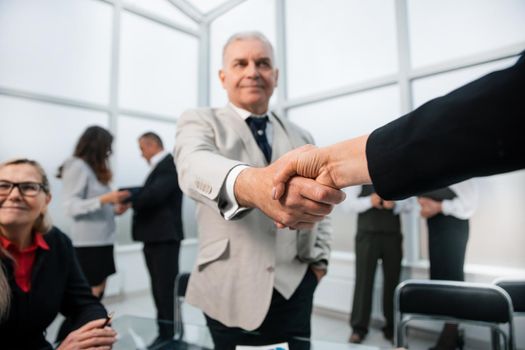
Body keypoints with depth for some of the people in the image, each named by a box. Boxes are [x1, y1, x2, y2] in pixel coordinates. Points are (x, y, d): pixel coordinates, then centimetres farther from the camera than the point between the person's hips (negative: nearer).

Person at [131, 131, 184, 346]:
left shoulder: (170, 163, -10)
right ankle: (165, 333, 24)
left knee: (166, 288, -2)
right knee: (159, 289, 14)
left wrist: (128, 200, -12)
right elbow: (150, 195, 13)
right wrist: (132, 201, -3)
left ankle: (170, 335, 8)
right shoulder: (159, 167, 19)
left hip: (164, 237, -9)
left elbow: (155, 193, -23)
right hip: (155, 237, 9)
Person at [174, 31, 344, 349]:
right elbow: (195, 166, -25)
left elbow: (320, 205, 16)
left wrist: (319, 261, 4)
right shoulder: (200, 122, -2)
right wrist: (252, 184, -46)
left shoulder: (301, 138, 11)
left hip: (296, 289, 3)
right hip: (232, 291, -2)